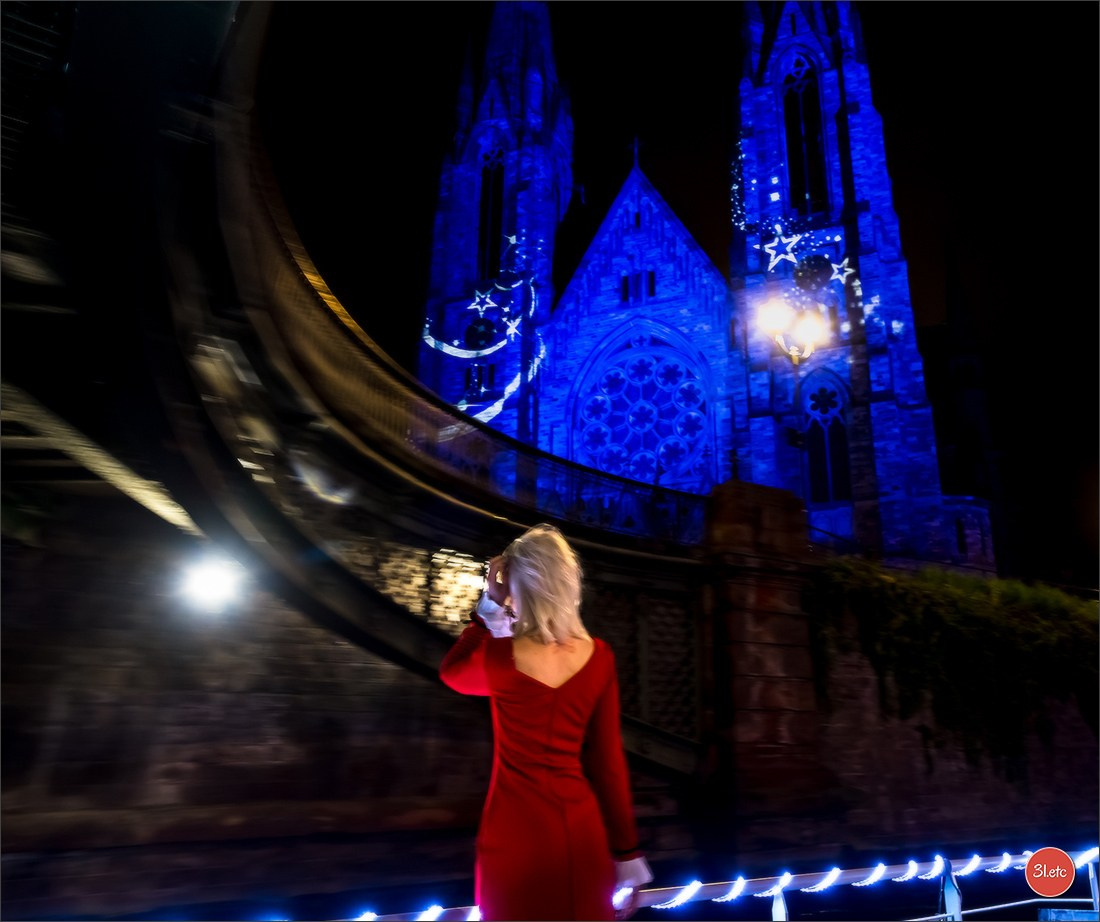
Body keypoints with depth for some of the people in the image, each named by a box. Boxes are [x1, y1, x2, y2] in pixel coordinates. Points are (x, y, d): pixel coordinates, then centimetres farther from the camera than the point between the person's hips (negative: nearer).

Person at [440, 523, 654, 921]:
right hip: (579, 828, 3)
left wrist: (489, 605, 4)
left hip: (516, 829, -2)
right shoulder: (598, 657, -7)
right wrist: (626, 853, 6)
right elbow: (609, 760, -2)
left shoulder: (501, 657, -14)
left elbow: (451, 672, 10)